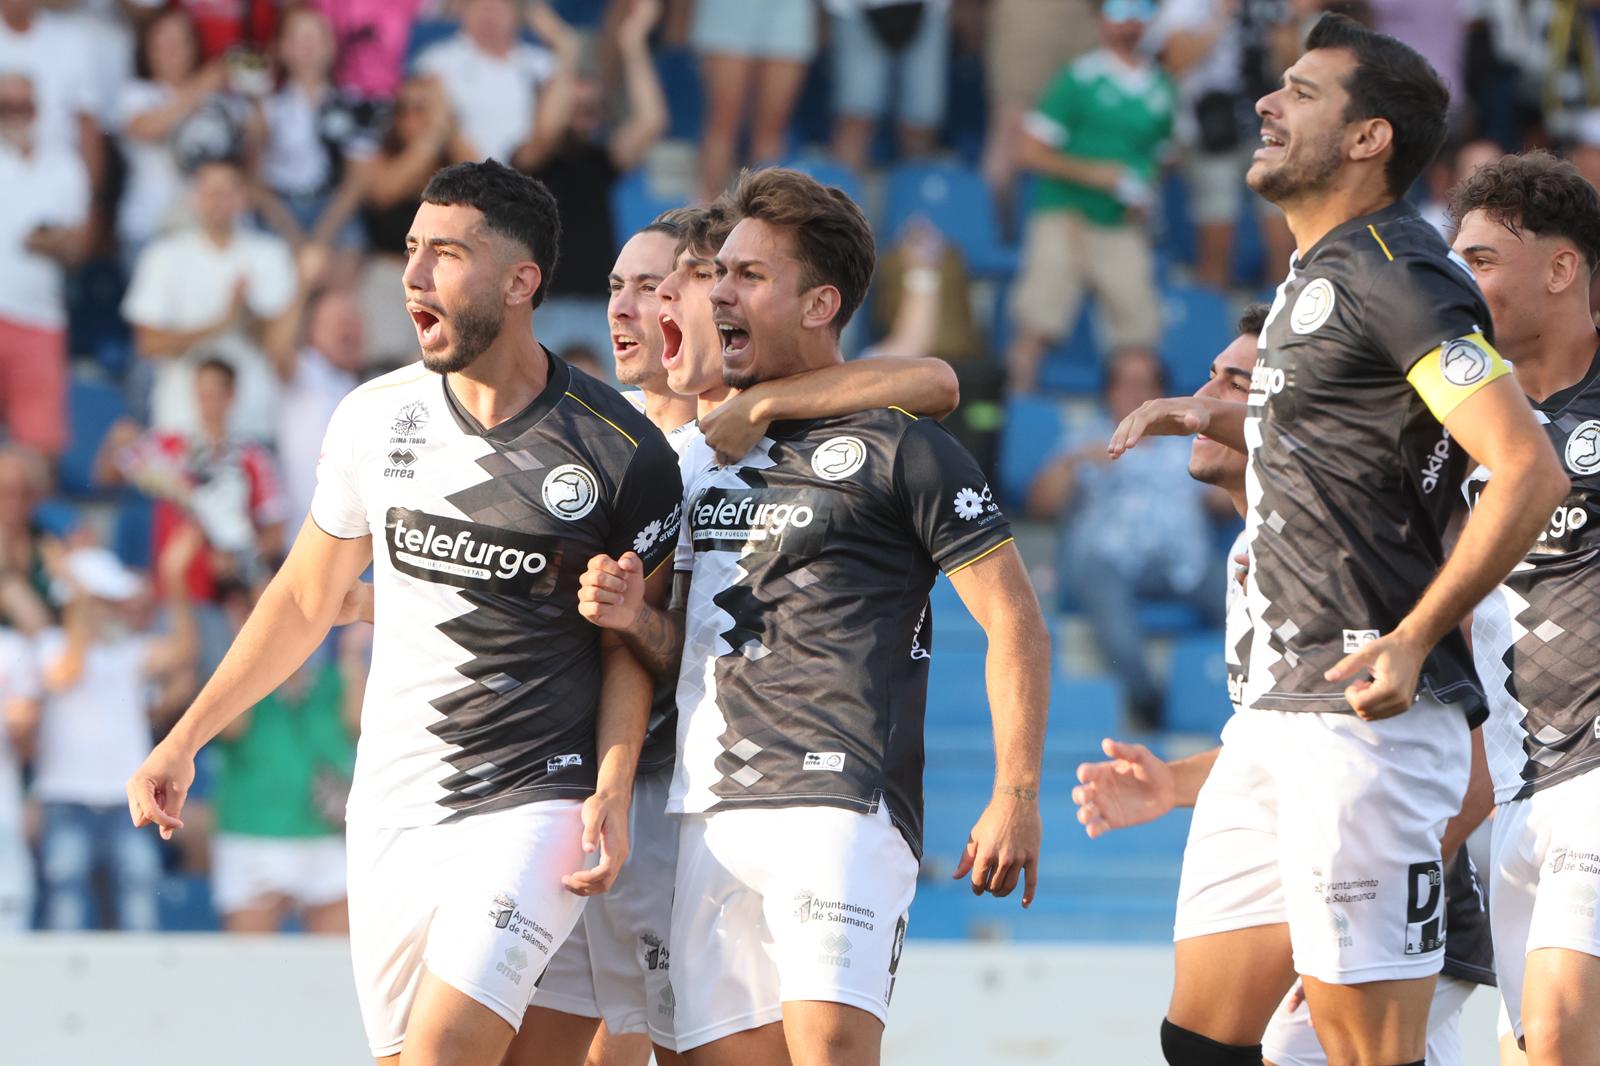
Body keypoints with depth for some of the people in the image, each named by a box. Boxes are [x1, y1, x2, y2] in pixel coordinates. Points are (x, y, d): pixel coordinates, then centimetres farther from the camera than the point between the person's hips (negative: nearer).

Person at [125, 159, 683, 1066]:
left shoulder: (622, 454, -6)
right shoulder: (376, 419, 5)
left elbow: (629, 646, 3)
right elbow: (306, 599, 17)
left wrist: (612, 793, -11)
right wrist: (184, 742, 16)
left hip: (533, 809, -4)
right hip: (389, 812, 4)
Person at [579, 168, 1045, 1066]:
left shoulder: (899, 447, 0)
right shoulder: (714, 449, 21)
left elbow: (1017, 626, -2)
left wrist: (1016, 797, -10)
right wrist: (637, 617, 5)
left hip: (841, 808, -7)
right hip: (713, 815, 7)